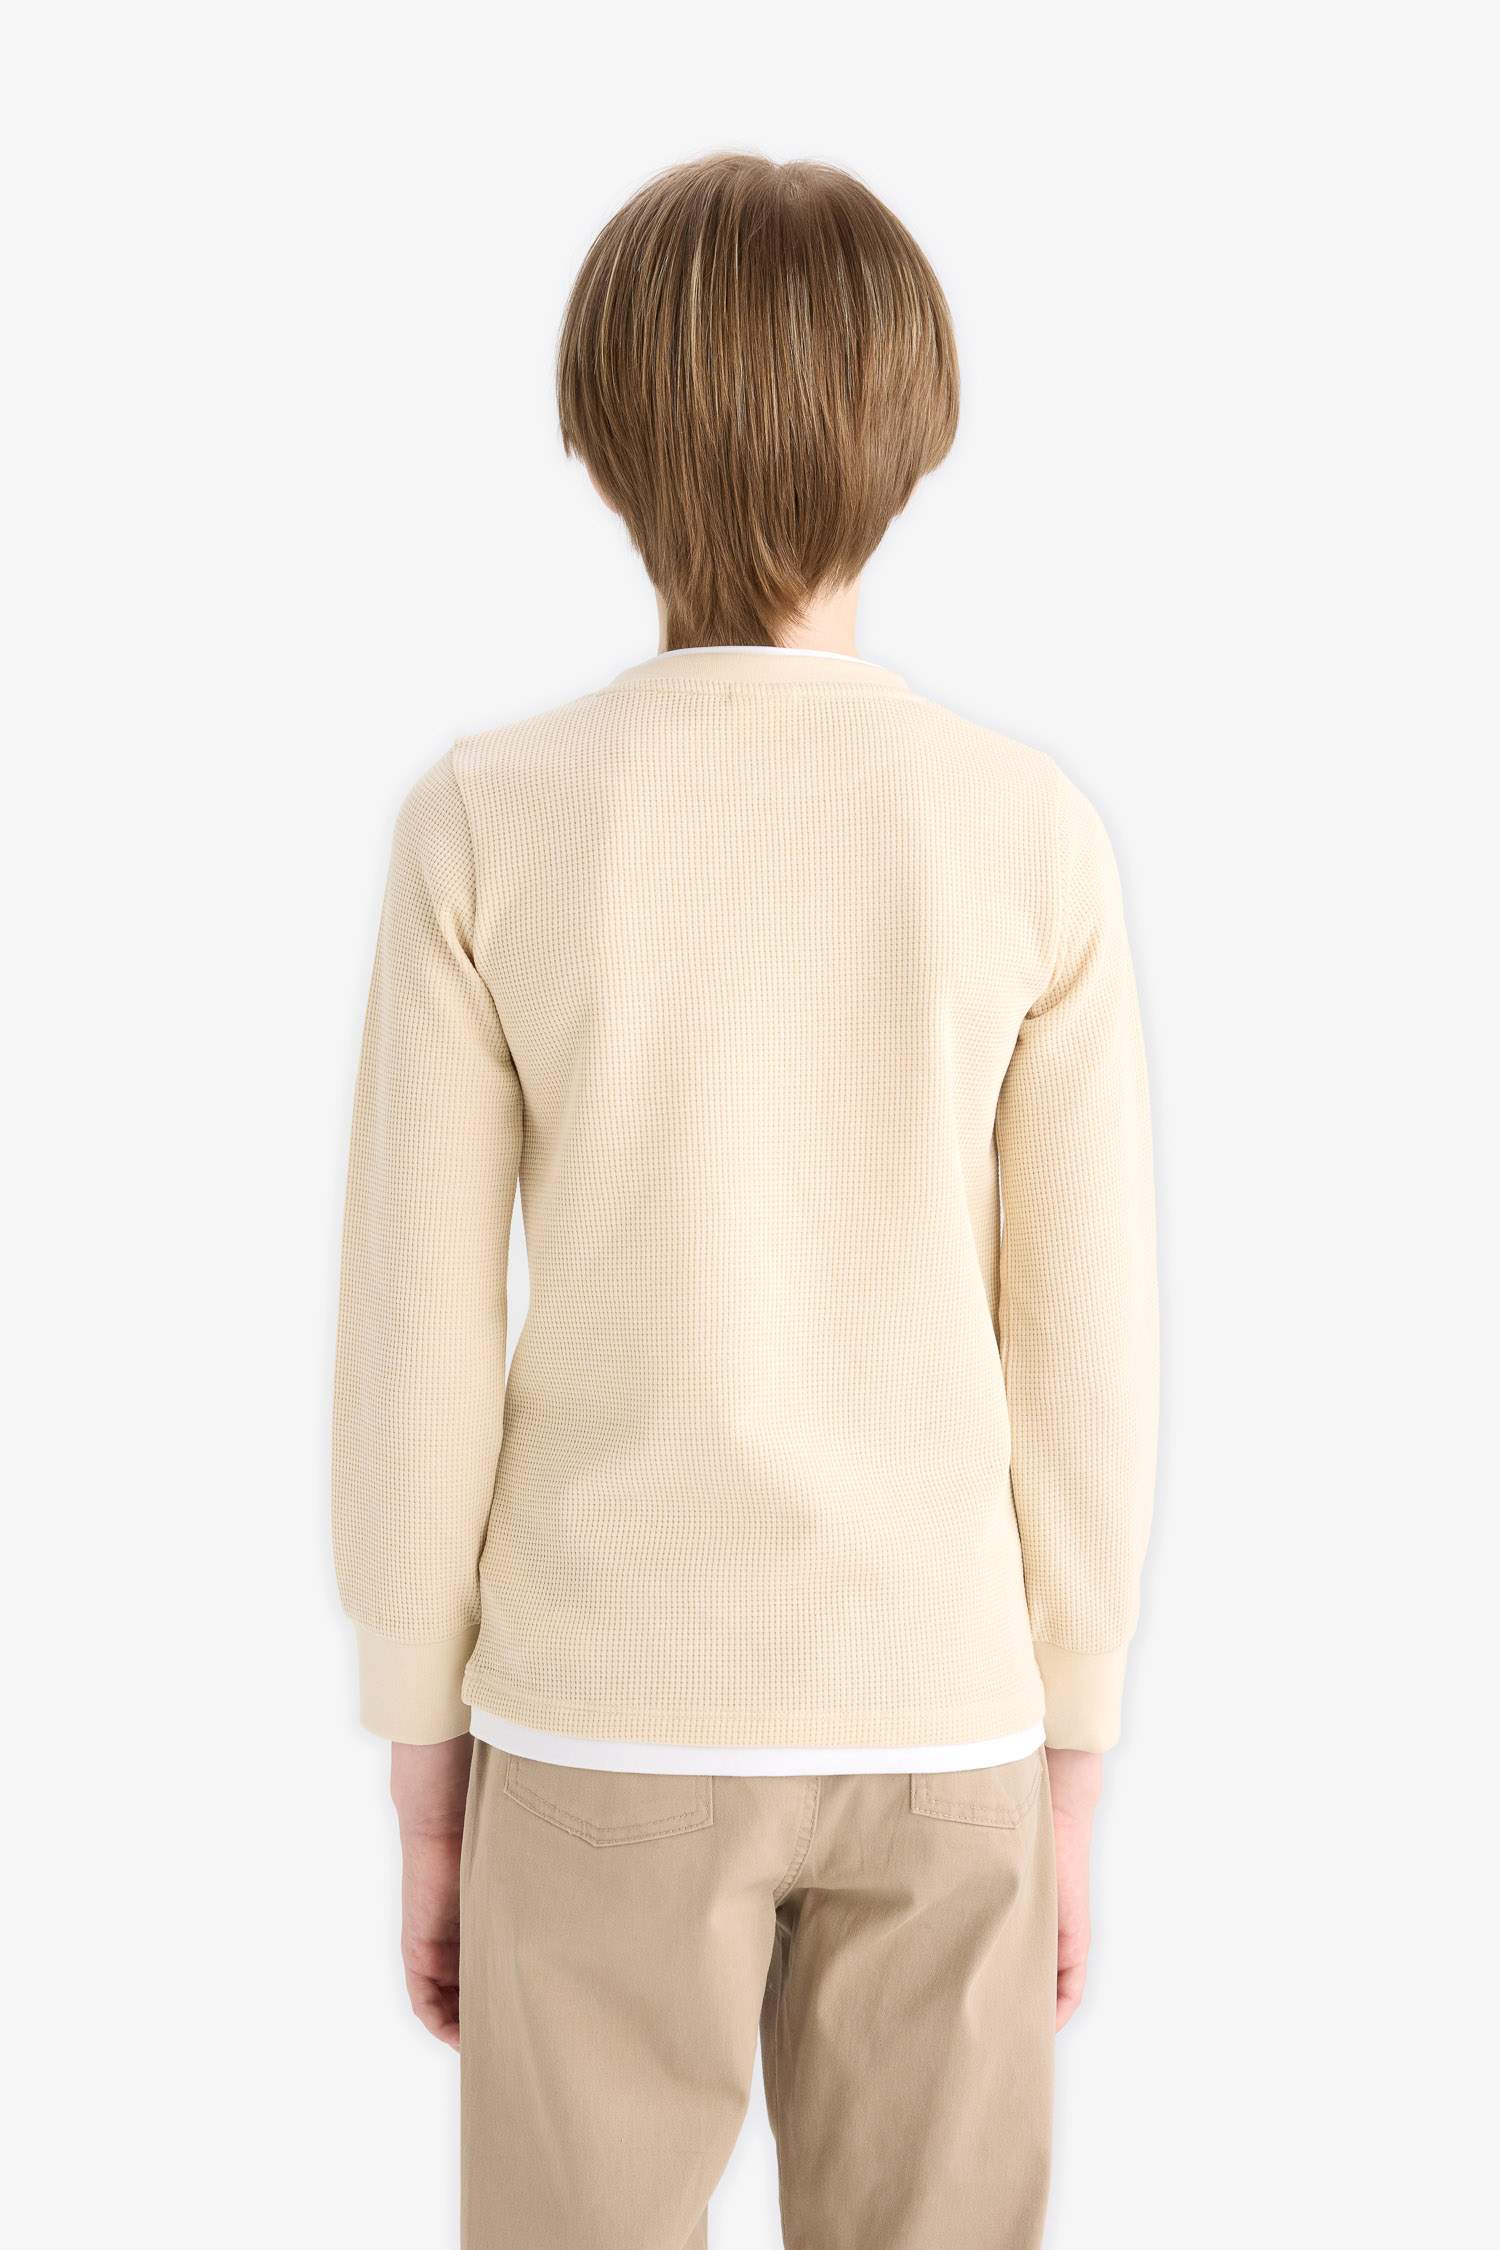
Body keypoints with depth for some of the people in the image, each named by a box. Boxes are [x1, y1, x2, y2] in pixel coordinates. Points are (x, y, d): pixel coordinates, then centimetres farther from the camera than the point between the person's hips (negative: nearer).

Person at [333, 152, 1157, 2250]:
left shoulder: (486, 827, -12)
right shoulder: (1034, 839, -9)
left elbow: (418, 1350, -8)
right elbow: (1087, 1359, -5)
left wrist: (423, 1769, 4)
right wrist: (1070, 1771, 8)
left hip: (609, 1717, -1)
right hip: (936, 1722, 1)